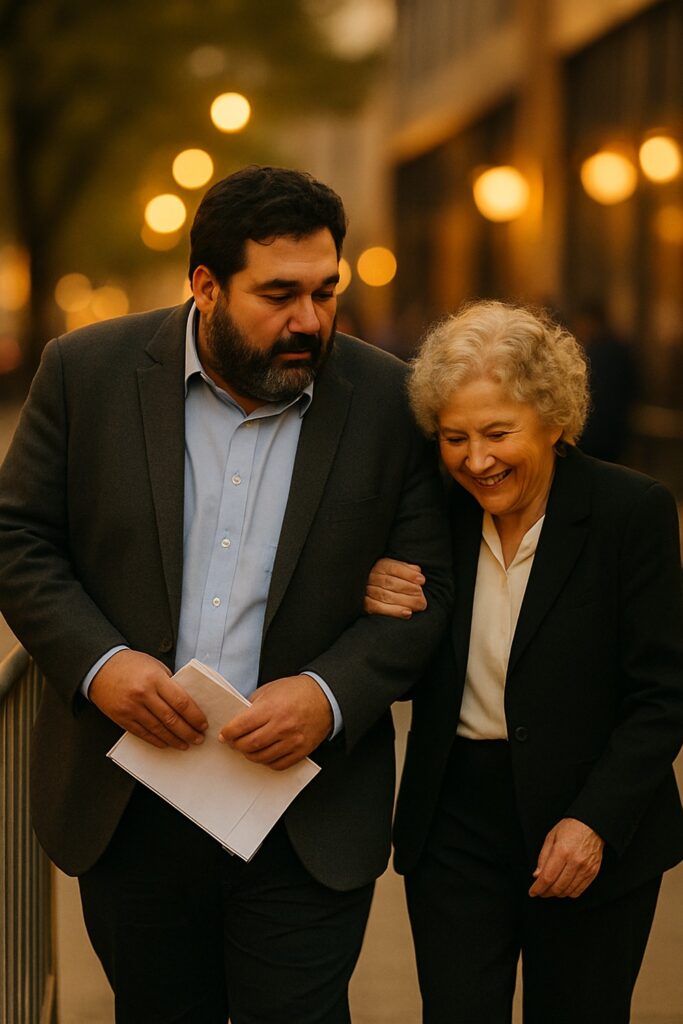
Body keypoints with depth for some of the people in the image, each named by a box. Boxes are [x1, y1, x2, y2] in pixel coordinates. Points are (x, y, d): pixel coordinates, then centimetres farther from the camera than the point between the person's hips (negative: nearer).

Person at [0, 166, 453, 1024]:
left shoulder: (388, 402, -5)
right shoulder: (88, 371, -4)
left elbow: (428, 591, -2)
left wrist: (329, 696, -18)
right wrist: (97, 662, -16)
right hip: (126, 804, 2)